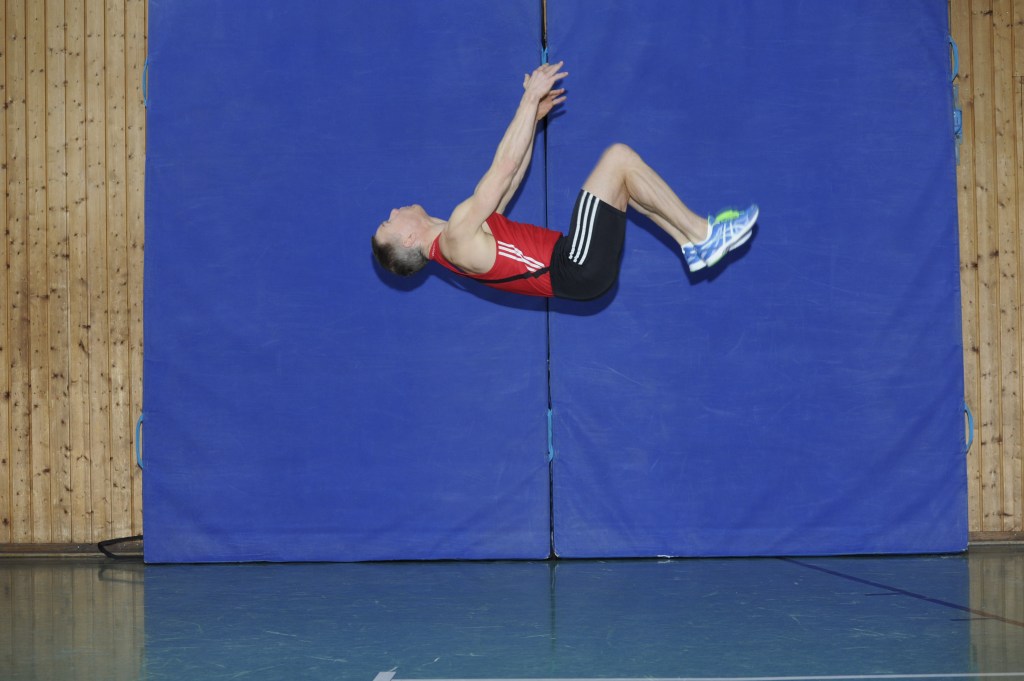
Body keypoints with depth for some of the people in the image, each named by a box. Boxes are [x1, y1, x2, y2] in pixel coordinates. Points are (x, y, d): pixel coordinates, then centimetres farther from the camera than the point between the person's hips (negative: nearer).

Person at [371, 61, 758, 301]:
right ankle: (702, 233, -5)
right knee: (618, 157, -13)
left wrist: (534, 116, 22)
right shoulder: (456, 239, -14)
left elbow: (506, 183, 22)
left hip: (571, 264, 10)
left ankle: (693, 245, 12)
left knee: (622, 179, 16)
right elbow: (503, 167, -15)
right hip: (578, 271, -10)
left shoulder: (453, 237, 15)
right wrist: (529, 99, -10)